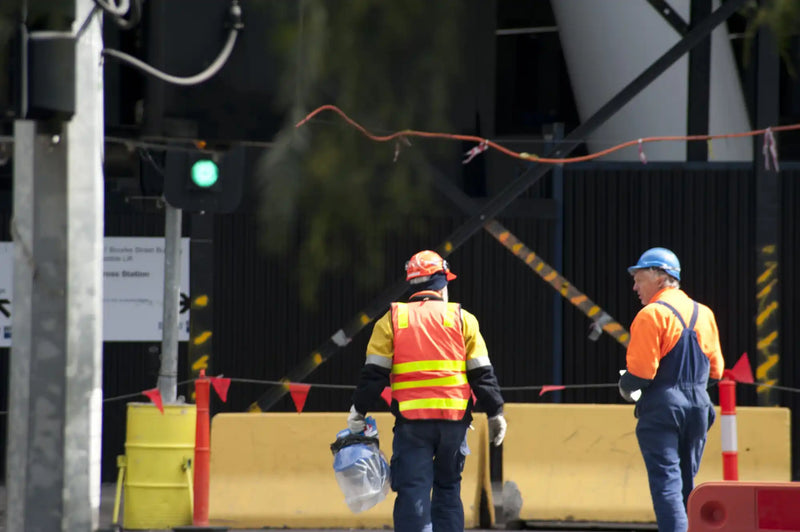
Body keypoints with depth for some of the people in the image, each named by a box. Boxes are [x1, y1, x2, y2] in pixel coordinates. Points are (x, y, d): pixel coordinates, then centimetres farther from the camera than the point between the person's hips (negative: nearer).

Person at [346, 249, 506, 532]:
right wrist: (495, 412, 12)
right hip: (454, 417, 1)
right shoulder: (462, 319, 7)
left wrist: (359, 411, 10)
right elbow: (482, 372, 5)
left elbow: (374, 372, 2)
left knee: (413, 491, -4)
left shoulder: (392, 320, 6)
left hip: (411, 421, -1)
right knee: (448, 488, 15)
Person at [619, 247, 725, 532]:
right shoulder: (704, 314, 13)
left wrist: (625, 387, 3)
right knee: (686, 483, 15)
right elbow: (716, 369, 15)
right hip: (698, 404, 7)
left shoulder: (652, 315, -10)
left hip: (662, 405, -7)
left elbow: (641, 371, -16)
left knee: (666, 482, -9)